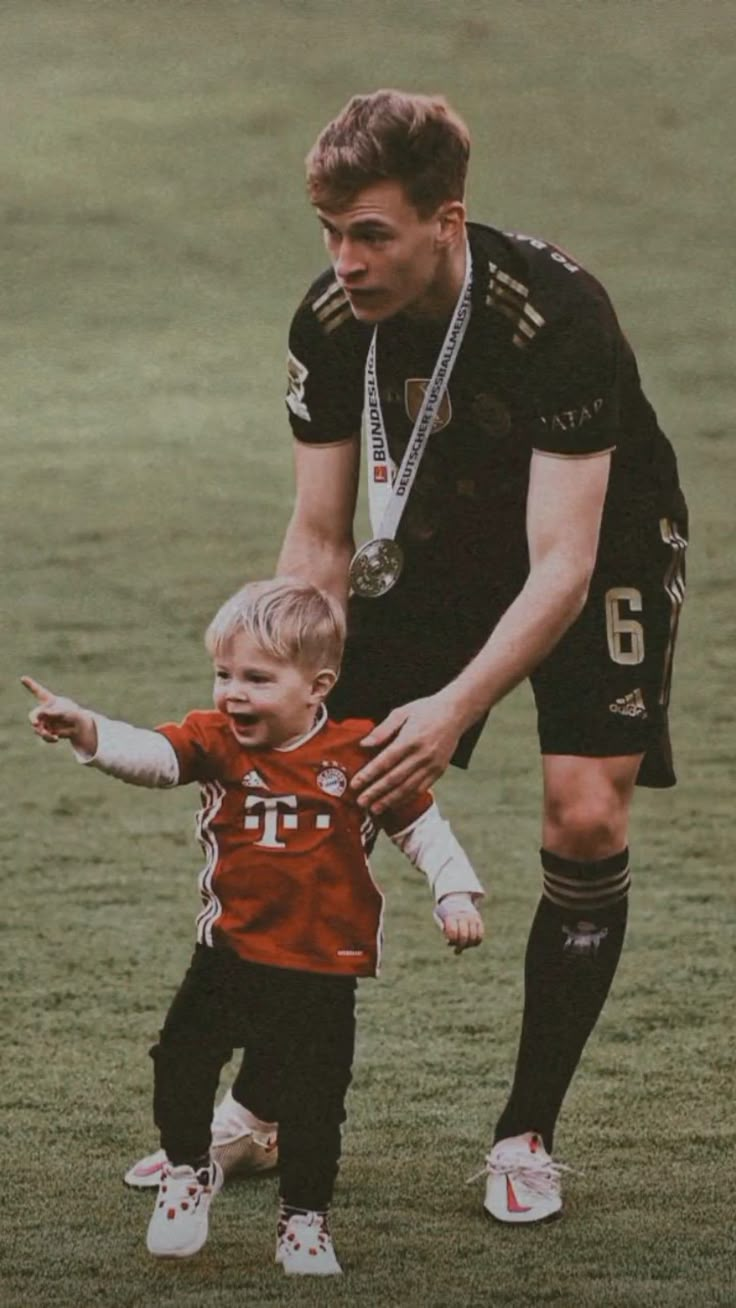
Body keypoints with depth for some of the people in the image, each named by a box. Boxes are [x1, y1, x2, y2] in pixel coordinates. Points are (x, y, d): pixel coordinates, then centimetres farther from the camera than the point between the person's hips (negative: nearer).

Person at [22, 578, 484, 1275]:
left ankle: (304, 1218, 23)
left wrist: (455, 894, -5)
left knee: (311, 1101, 4)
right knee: (181, 1060, -7)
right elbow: (151, 754, -22)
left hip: (322, 969, -1)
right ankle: (187, 1171, 20)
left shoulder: (358, 754, -7)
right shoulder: (217, 740, -4)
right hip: (230, 953, 1)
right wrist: (87, 732, -41)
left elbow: (419, 824, 4)